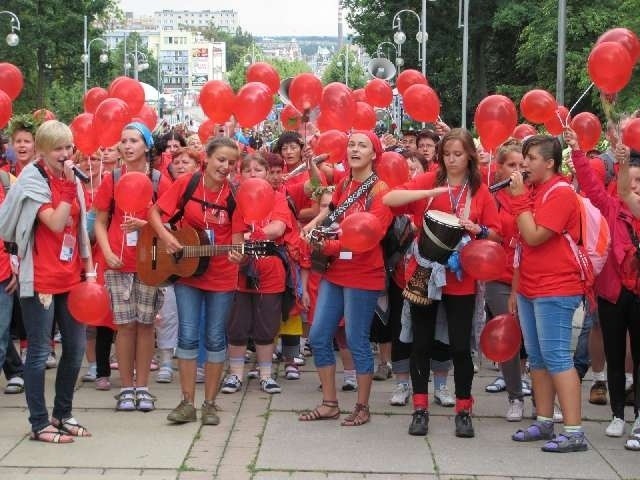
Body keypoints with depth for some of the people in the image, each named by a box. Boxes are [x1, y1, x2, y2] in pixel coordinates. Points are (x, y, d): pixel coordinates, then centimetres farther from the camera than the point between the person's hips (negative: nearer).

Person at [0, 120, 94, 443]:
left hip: (70, 277, 7)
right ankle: (39, 424, 6)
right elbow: (56, 223, -21)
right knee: (39, 352, -1)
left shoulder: (71, 180, 12)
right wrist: (69, 186, -21)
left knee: (76, 347, 10)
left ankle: (62, 414, 24)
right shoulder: (33, 180, -9)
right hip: (41, 279, -7)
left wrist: (89, 270, 12)